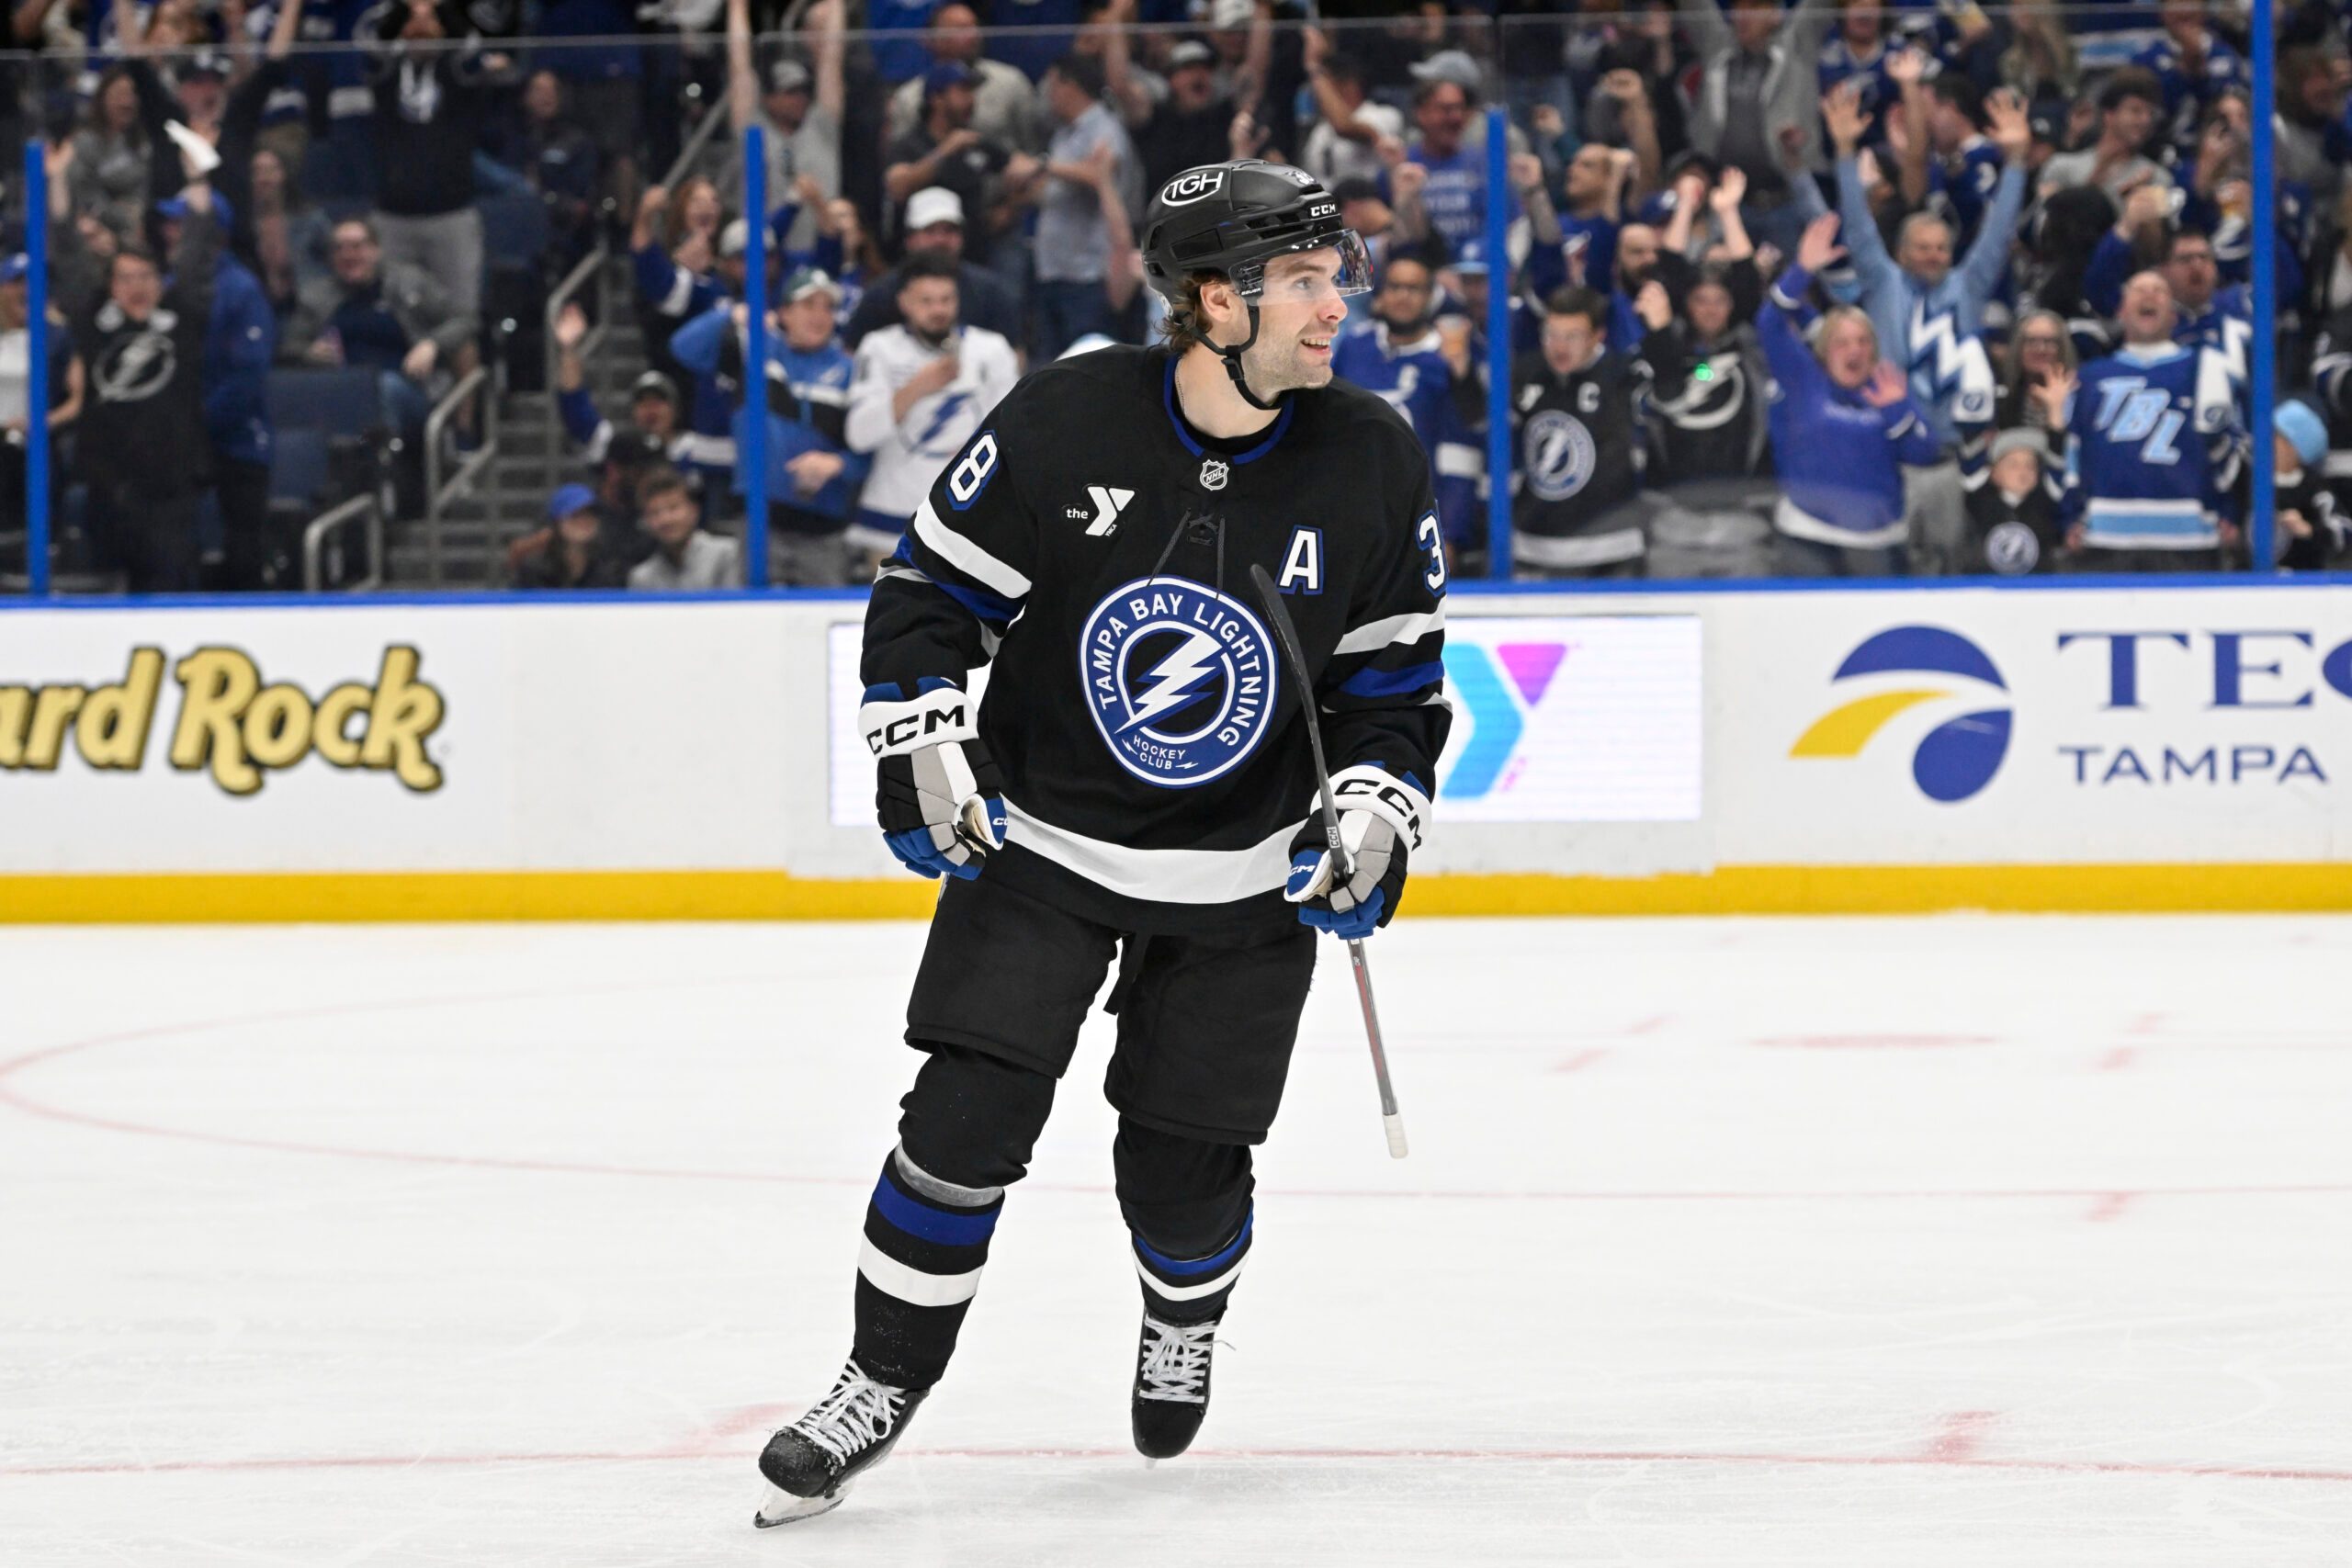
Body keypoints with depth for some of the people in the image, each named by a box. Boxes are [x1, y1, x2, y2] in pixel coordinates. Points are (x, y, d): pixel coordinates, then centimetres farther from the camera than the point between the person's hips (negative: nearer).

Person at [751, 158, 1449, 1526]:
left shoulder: (1374, 462, -9)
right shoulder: (1068, 422, -16)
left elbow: (1399, 675, 2)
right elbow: (928, 592, -4)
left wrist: (1376, 819, -11)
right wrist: (924, 757, -14)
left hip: (1245, 883, 1)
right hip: (1036, 842, -1)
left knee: (1183, 1168, 2)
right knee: (968, 1118, -12)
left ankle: (1187, 1324, 37)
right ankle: (884, 1388, 4)